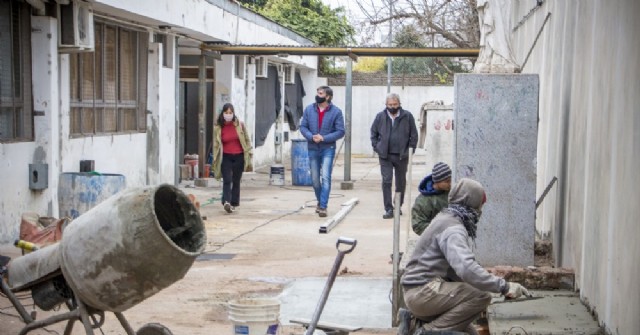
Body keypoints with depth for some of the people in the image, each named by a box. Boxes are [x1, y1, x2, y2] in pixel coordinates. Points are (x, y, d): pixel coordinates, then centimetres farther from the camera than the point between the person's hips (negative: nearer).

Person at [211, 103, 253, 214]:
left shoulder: (239, 125, -1)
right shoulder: (218, 127, -2)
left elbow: (246, 140, 8)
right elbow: (216, 144, 3)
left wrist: (249, 153, 5)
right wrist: (215, 160, 3)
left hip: (239, 157, 1)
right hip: (226, 157, -1)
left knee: (236, 181, 7)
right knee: (227, 180, -13)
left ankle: (234, 203, 15)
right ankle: (226, 202, -23)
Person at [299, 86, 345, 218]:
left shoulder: (336, 112, -7)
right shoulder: (309, 109, 2)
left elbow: (340, 131, -8)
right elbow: (303, 126, 3)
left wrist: (324, 138, -18)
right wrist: (311, 137, -16)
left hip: (328, 149, -3)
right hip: (313, 149, 3)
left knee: (325, 177, -12)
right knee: (315, 179, 11)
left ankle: (323, 206, -11)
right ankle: (320, 201, 33)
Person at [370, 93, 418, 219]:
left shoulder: (407, 116, -2)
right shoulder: (380, 116, 2)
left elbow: (414, 135, 3)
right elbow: (374, 133, 13)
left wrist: (411, 150, -3)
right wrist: (376, 147, 4)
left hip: (402, 156, 0)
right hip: (385, 156, 0)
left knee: (401, 182, 12)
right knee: (386, 181, -7)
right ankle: (389, 209, -5)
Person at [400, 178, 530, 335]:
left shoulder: (445, 218, 16)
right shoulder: (453, 228, -16)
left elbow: (457, 266, 24)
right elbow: (467, 268, -32)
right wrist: (504, 287, -31)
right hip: (424, 291, -10)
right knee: (481, 296, -22)